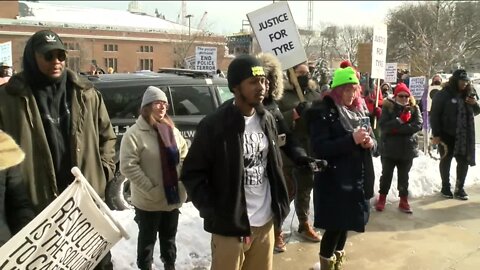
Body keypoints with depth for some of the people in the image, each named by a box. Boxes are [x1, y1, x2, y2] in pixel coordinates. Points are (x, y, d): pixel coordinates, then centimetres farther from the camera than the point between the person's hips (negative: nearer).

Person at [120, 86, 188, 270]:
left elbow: (184, 156, 12)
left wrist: (181, 181, -1)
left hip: (173, 197, 6)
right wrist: (150, 189, -21)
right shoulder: (134, 134, -15)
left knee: (169, 237, 23)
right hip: (149, 201, -6)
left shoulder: (172, 131, 5)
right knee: (148, 238, 13)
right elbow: (127, 166, -20)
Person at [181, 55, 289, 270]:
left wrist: (279, 205, 8)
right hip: (230, 227, -5)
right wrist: (214, 213, -15)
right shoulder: (214, 125, -14)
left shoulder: (267, 120, 5)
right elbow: (192, 174, -10)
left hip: (266, 223, 6)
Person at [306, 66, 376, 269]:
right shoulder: (323, 112, -11)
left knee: (346, 223, 16)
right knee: (335, 225, -3)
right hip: (334, 181, -6)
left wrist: (370, 143, -10)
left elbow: (373, 142, 14)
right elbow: (320, 148, -20)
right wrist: (351, 140, -26)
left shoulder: (360, 110, 10)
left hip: (357, 179, 7)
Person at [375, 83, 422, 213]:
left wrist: (396, 128, -19)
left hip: (407, 148, 1)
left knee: (404, 176, 11)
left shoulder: (414, 108, 2)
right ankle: (382, 198, 24)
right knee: (386, 174, 11)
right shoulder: (388, 107, -3)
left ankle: (403, 200, 22)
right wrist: (400, 121, -23)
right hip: (389, 148, -1)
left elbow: (418, 125, -13)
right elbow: (383, 125, -15)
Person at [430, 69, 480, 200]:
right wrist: (436, 134, -16)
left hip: (463, 135, 5)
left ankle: (459, 188, 19)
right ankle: (445, 187, 21)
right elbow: (434, 115, -12)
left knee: (464, 161, 6)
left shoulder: (468, 94, 8)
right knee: (446, 160, 8)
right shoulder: (443, 95, -9)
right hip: (447, 135, -5)